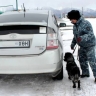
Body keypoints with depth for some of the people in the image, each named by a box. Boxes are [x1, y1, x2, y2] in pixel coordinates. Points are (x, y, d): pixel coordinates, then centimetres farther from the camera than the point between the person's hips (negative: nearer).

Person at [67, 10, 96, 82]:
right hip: (82, 46, 8)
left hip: (89, 45, -8)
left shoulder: (86, 23, -20)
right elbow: (75, 36, 18)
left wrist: (82, 38, -41)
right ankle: (85, 73, 30)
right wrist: (73, 44, 13)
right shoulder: (75, 25, 6)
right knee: (82, 60, 14)